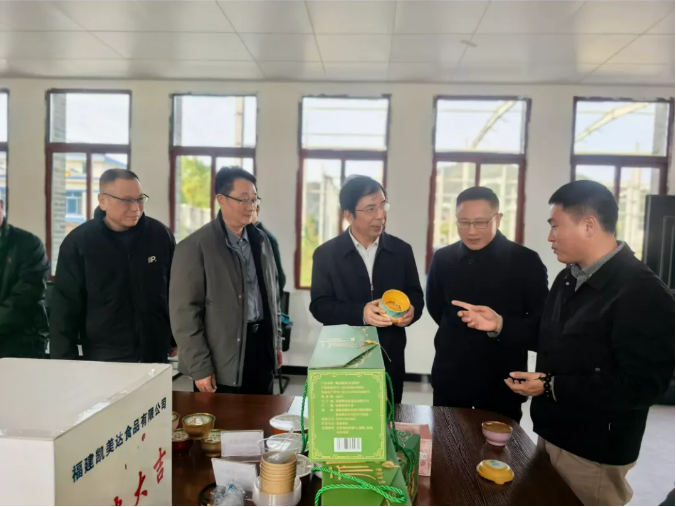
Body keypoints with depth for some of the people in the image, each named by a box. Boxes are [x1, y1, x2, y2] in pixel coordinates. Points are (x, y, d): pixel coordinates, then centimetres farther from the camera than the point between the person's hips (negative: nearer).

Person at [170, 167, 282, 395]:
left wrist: (276, 342, 15)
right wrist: (200, 368, -13)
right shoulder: (195, 246, -11)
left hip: (261, 347, 6)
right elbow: (184, 312, -13)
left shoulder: (261, 240, 8)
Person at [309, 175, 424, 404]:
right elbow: (319, 306, -9)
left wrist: (411, 310, -17)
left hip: (390, 361, 2)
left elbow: (415, 295, 7)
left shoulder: (402, 250, 2)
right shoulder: (326, 254, -4)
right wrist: (360, 313, -25)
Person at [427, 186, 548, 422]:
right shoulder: (442, 258, 1)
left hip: (501, 382, -2)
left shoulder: (526, 261, -9)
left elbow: (542, 324, -10)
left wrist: (501, 325, -26)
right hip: (449, 377, 3)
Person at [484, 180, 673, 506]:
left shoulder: (642, 292, -21)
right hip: (551, 435, 8)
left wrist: (552, 387, -23)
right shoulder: (569, 278, 6)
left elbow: (642, 386, -24)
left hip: (593, 451, -8)